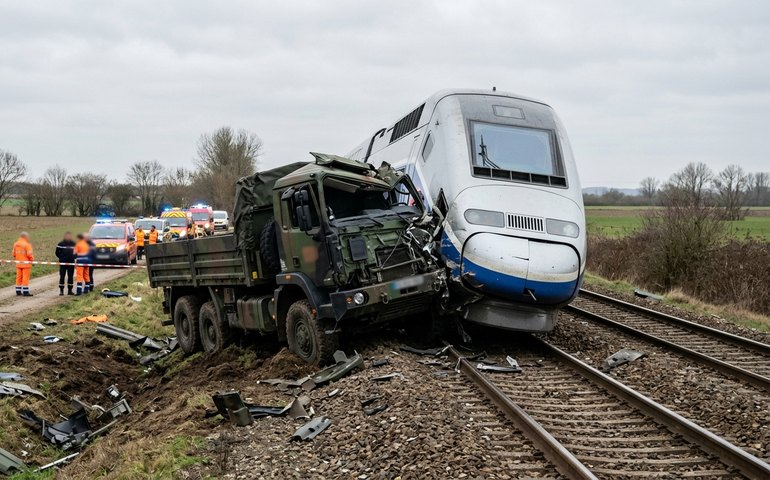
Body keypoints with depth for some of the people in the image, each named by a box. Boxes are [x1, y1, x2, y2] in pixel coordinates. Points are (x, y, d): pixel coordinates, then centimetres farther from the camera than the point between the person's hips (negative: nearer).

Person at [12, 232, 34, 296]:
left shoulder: (15, 244, 8)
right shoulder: (27, 245, -16)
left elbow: (14, 254, 12)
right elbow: (29, 254, -18)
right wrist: (32, 260, -2)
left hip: (18, 264, 7)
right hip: (26, 264, -7)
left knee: (19, 277, 12)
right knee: (25, 277, -3)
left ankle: (18, 291, 16)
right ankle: (25, 292, -2)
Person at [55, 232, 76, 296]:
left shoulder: (73, 244, 7)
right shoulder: (61, 244, -1)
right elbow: (57, 253, 3)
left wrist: (73, 257, -1)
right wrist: (62, 257, -4)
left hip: (71, 263, 3)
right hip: (63, 263, -3)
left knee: (70, 277, 6)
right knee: (62, 277, -3)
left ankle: (70, 290, 13)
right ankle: (61, 290, 3)